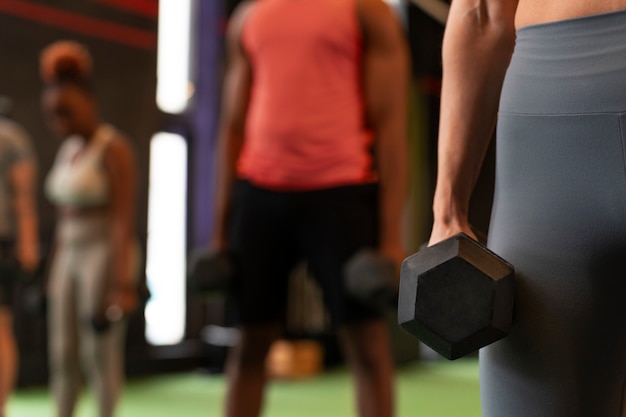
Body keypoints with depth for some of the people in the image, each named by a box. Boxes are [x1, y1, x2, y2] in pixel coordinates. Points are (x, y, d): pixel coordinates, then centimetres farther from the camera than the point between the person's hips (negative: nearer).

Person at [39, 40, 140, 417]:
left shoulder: (114, 149, -11)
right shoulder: (69, 150, 15)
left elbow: (125, 220, -18)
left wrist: (123, 282, -24)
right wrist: (54, 275, 17)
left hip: (106, 254, -8)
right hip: (71, 257, 8)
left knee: (101, 354, -6)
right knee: (62, 353, 6)